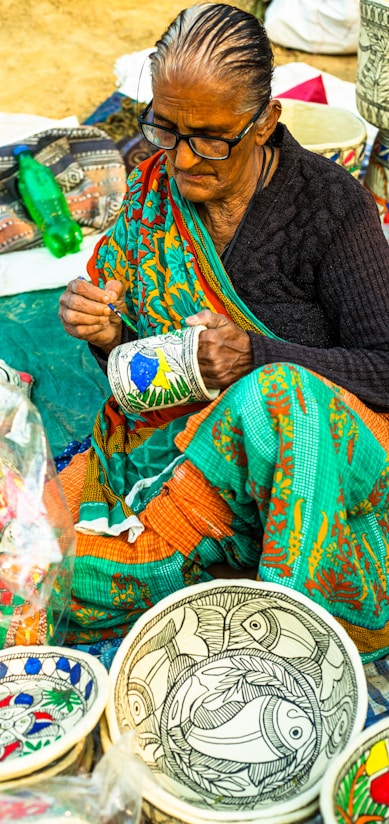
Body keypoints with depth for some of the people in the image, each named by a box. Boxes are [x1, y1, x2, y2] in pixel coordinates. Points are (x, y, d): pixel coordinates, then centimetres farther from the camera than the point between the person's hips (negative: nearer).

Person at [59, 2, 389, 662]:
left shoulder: (331, 205, -12)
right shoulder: (153, 192, 0)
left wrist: (257, 358, -27)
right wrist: (107, 335, -16)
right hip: (173, 431, 4)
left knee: (273, 397, -39)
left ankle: (151, 549, -21)